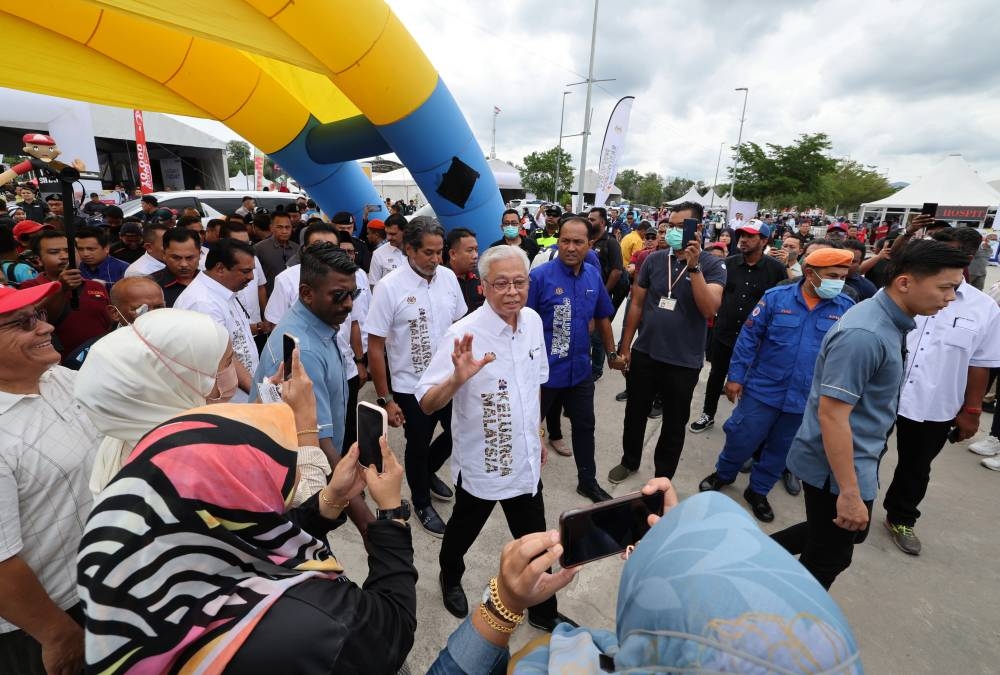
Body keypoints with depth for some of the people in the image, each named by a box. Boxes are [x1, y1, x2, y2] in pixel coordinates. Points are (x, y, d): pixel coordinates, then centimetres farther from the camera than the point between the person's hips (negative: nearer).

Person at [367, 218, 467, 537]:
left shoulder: (448, 277, -4)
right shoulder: (389, 287, -17)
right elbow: (375, 346, -13)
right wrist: (384, 398, -12)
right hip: (411, 387, -4)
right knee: (418, 446, 15)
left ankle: (428, 473, 49)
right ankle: (421, 503, 42)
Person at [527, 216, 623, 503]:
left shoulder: (593, 275, 0)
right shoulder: (539, 276, -17)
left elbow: (602, 317, 13)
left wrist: (612, 353, 18)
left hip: (579, 370, 5)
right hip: (543, 370, -5)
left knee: (584, 427, 20)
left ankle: (588, 482, 41)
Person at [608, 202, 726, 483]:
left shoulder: (712, 265, -8)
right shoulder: (654, 259, 0)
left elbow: (709, 310, -22)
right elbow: (637, 304, 4)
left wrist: (694, 266, -28)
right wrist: (625, 347, 4)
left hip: (684, 362, -2)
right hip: (644, 354, 3)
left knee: (674, 423, 14)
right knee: (635, 414, 17)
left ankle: (662, 478, 34)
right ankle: (629, 461, 41)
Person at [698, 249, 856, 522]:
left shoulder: (847, 308, -2)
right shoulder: (776, 297, -8)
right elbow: (748, 337, -6)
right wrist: (736, 376, -8)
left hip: (807, 399, 2)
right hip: (763, 390, -2)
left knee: (781, 449, 17)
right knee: (741, 439, 9)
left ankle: (758, 491, 38)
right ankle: (723, 474, 37)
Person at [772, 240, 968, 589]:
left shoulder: (891, 322, 5)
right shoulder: (864, 335, -26)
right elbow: (831, 415, -28)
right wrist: (849, 492, -25)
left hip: (857, 457, 10)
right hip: (835, 466, -10)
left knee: (850, 534, 26)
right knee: (827, 561, 9)